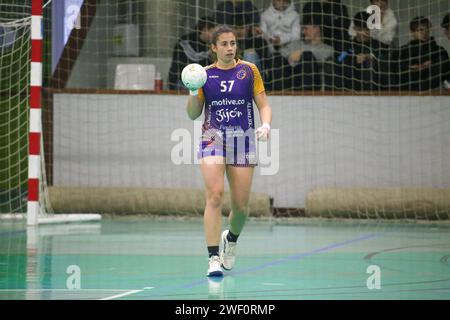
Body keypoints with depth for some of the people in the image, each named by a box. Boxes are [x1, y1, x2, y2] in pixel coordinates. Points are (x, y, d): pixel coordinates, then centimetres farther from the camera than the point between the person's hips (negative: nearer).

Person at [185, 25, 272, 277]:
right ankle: (214, 258, -17)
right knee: (215, 196, -18)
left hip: (243, 139, 1)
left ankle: (231, 239, 35)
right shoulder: (205, 74, 6)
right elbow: (193, 114, 9)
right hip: (213, 137, -1)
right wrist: (193, 93, -10)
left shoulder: (249, 71, 4)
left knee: (241, 205, 2)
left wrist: (266, 125, -13)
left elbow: (264, 105, 6)